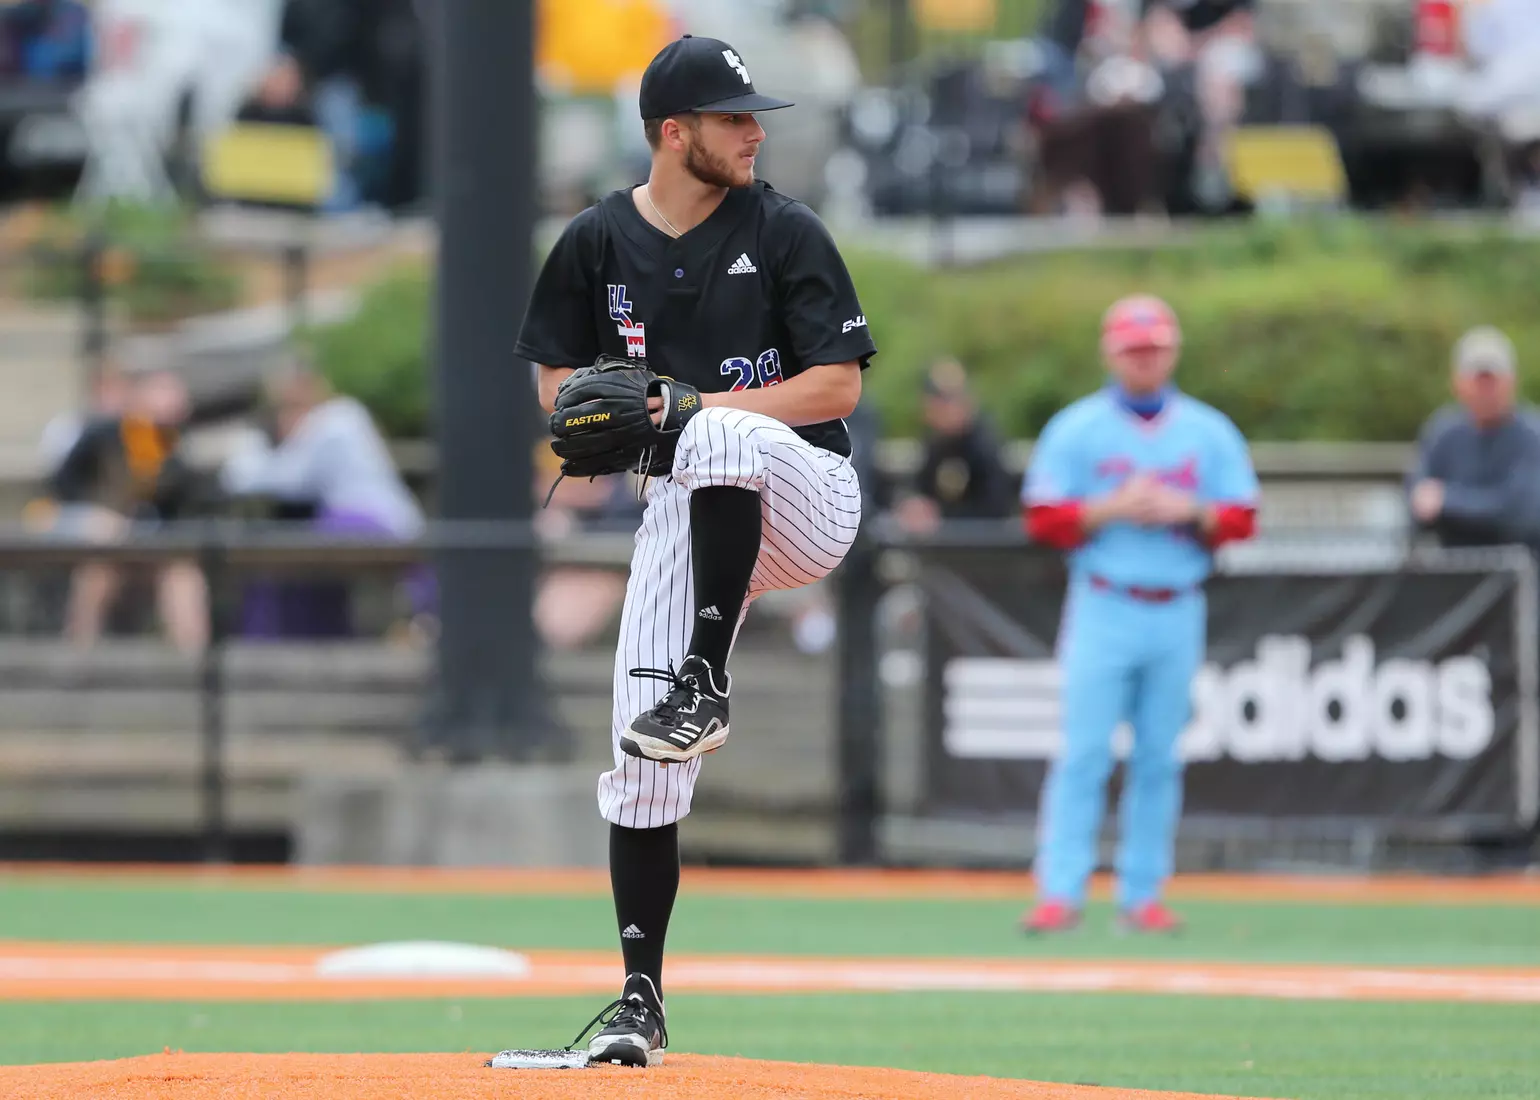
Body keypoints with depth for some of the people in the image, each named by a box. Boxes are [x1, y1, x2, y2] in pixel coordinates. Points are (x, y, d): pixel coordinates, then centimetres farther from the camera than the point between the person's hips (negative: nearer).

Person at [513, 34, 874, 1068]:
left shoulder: (785, 232, -7)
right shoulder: (599, 243, 2)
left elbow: (841, 383, -10)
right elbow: (557, 381, 12)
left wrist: (703, 408, -21)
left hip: (806, 497, -3)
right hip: (684, 509, 3)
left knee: (721, 439, -39)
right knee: (641, 761, -5)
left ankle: (706, 683, -29)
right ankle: (641, 997, 4)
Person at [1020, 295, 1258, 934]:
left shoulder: (1209, 432, 10)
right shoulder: (1075, 430, 3)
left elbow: (1242, 520, 6)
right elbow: (1044, 520, -2)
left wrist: (1188, 512, -11)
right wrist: (1113, 509, -14)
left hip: (1178, 613, 2)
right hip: (1102, 611, -2)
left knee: (1159, 759, 3)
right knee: (1084, 754, -9)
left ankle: (1142, 896, 7)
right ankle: (1060, 892, -11)